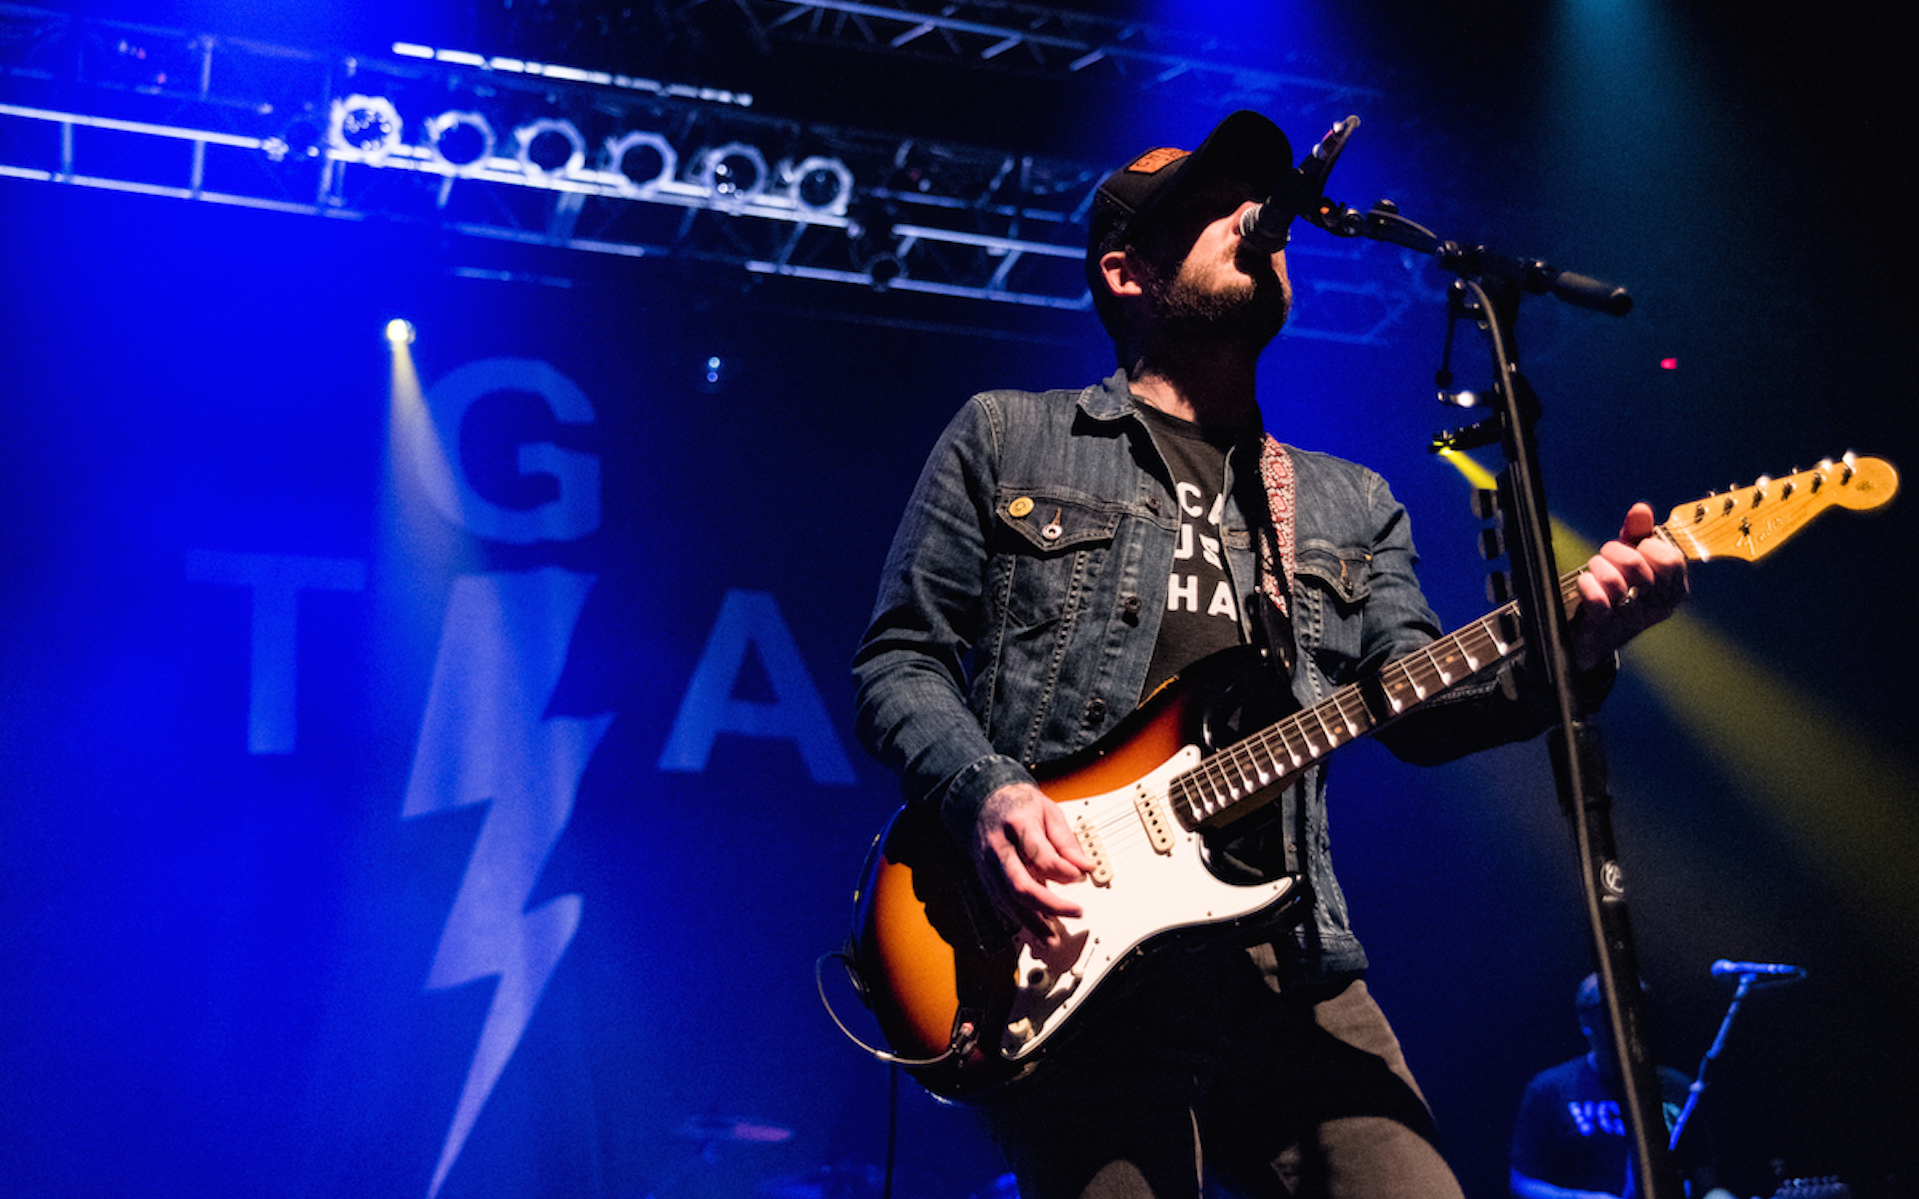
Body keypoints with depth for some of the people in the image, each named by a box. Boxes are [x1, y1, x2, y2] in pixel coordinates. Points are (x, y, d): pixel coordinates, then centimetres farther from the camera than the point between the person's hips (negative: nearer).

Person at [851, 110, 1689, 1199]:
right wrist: (986, 791, -12)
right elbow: (901, 659, 8)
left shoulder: (1351, 507, 22)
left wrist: (1576, 643, -10)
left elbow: (1418, 707, 9)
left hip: (1289, 965, 4)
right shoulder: (1008, 439, 12)